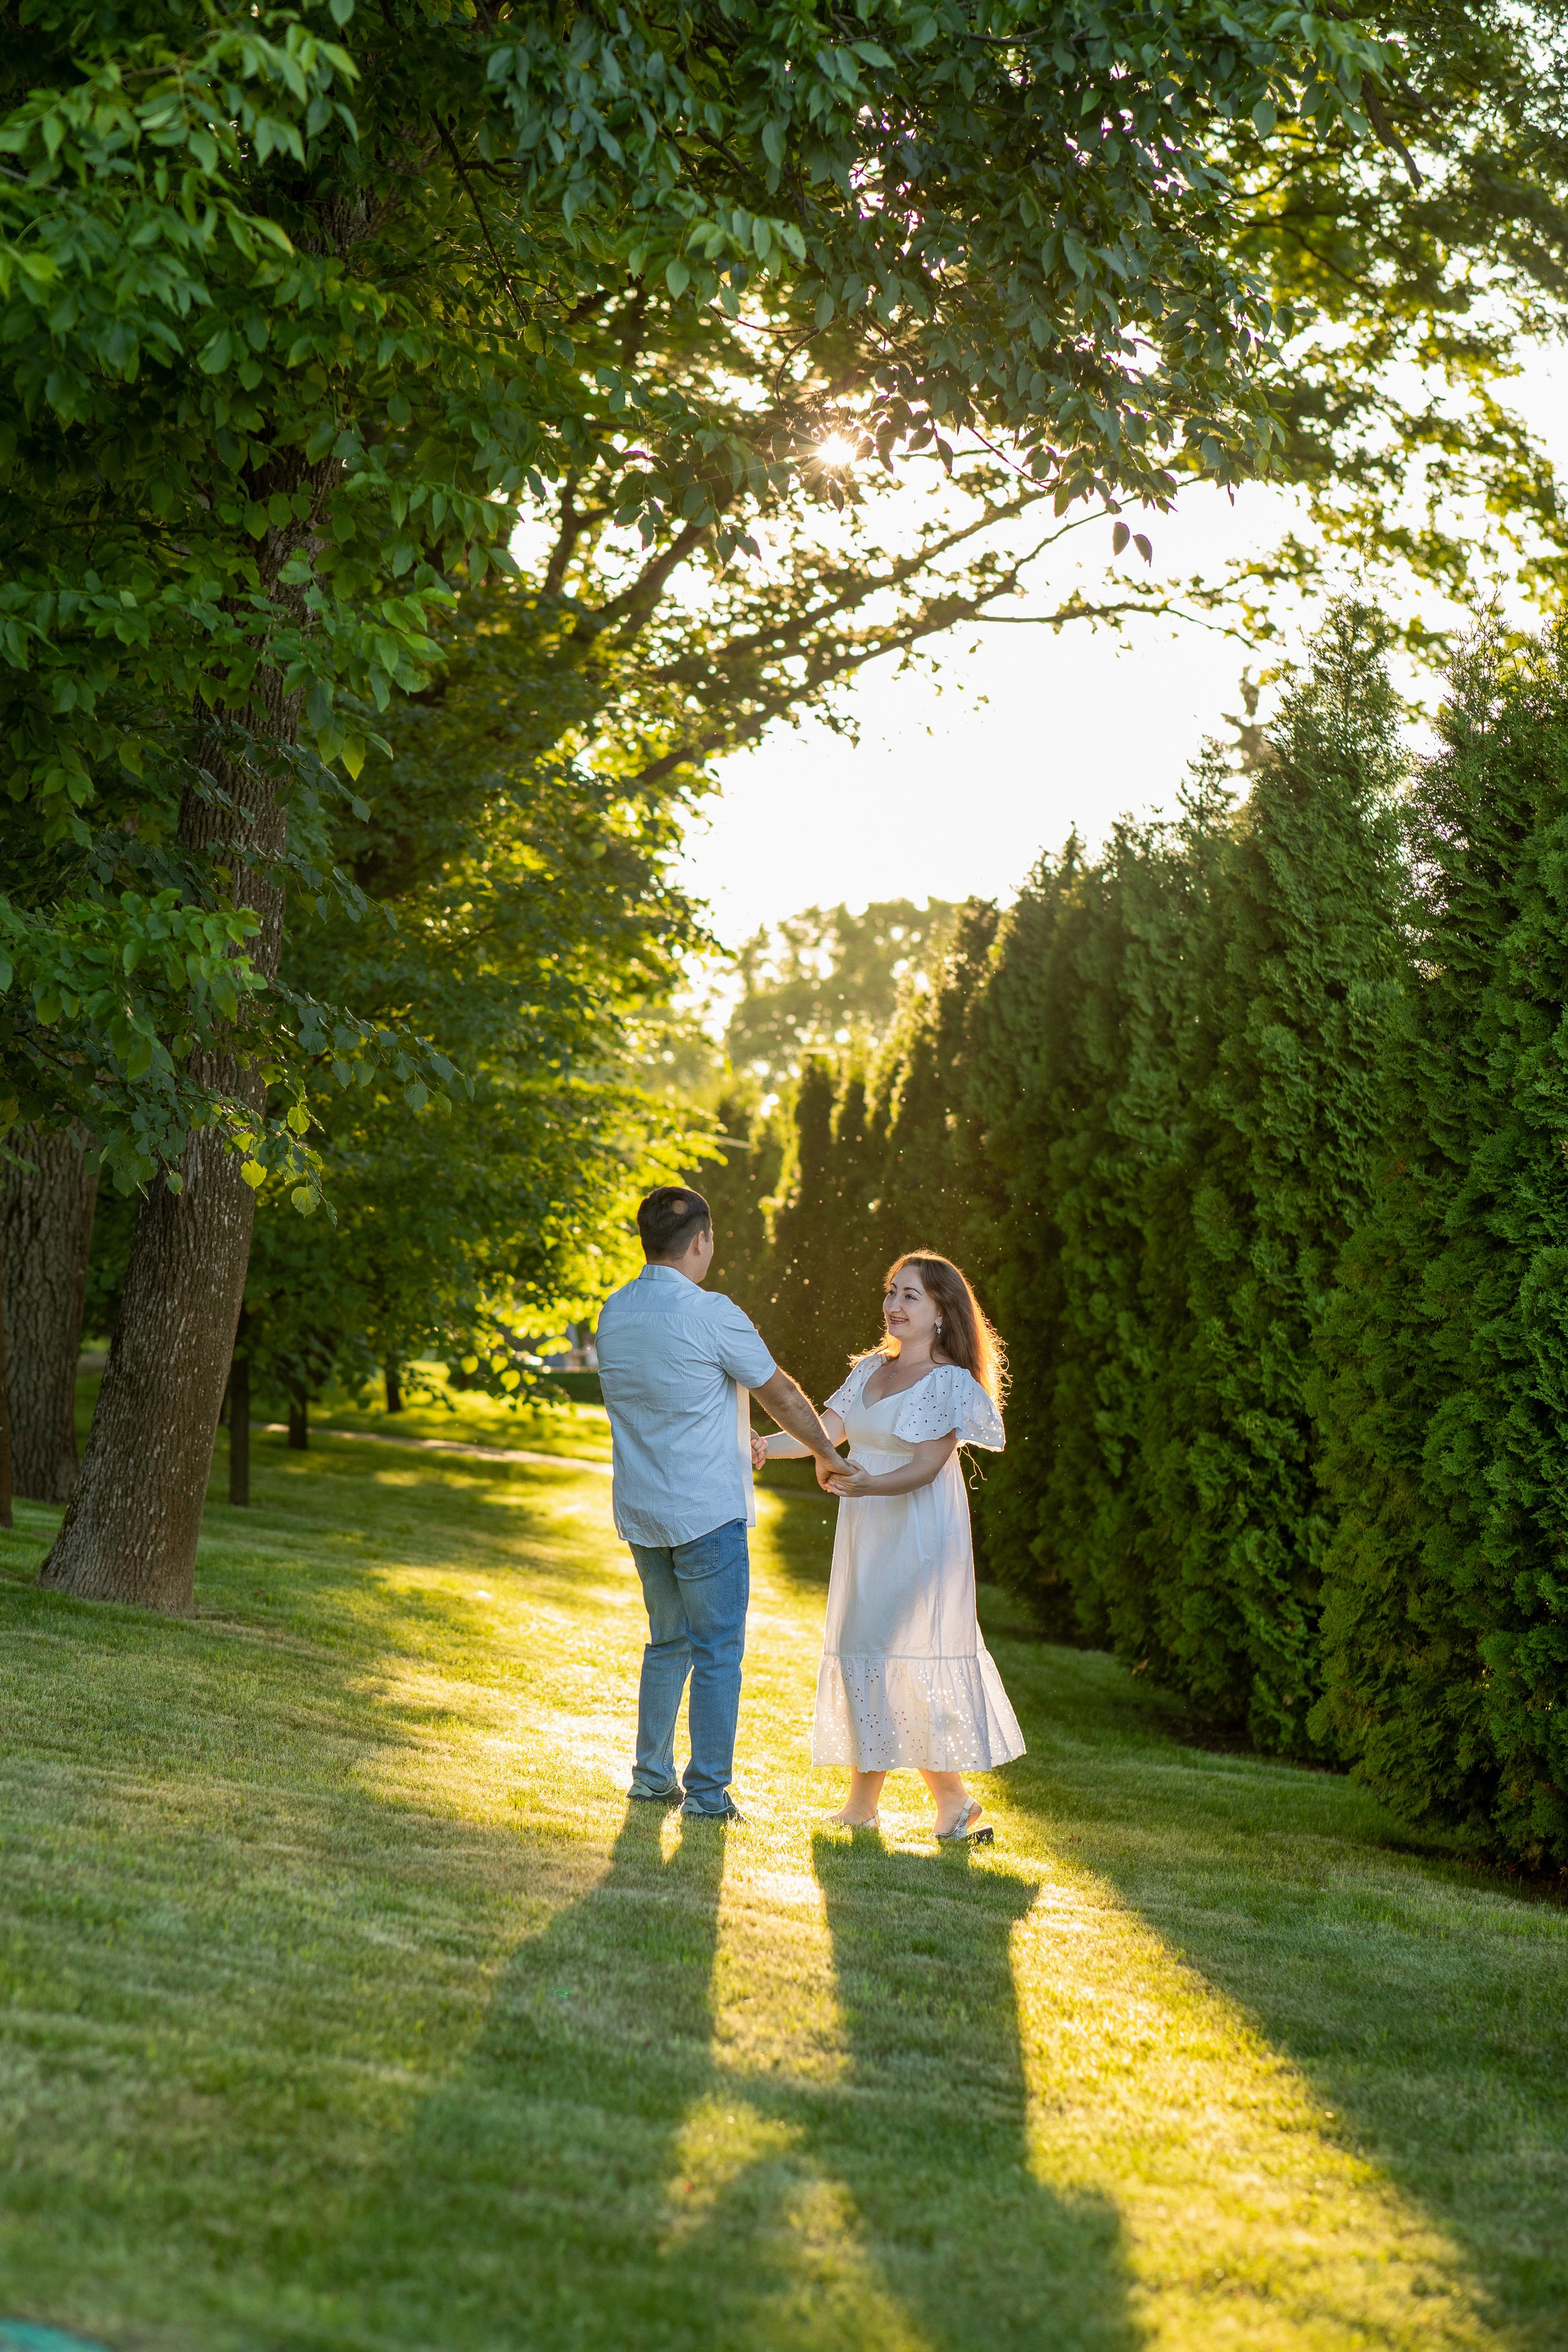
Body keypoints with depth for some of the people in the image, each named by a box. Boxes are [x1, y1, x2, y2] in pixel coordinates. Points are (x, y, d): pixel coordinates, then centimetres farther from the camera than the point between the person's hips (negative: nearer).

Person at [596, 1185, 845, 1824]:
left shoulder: (614, 1311, 5)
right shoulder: (711, 1315, -17)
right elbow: (780, 1394, -5)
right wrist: (826, 1453, 11)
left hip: (641, 1511, 7)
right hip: (707, 1510, -7)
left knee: (668, 1644, 19)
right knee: (718, 1654, 2)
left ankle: (652, 1777, 22)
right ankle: (707, 1794, 4)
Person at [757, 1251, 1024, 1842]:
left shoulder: (950, 1381, -8)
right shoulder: (871, 1369, 13)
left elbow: (927, 1465, -16)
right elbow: (825, 1430, 5)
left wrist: (868, 1484, -32)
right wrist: (767, 1446, -12)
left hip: (918, 1540, -7)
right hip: (866, 1536, 7)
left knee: (911, 1659, -9)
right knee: (861, 1654, 7)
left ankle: (954, 1801, -2)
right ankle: (861, 1801, 11)